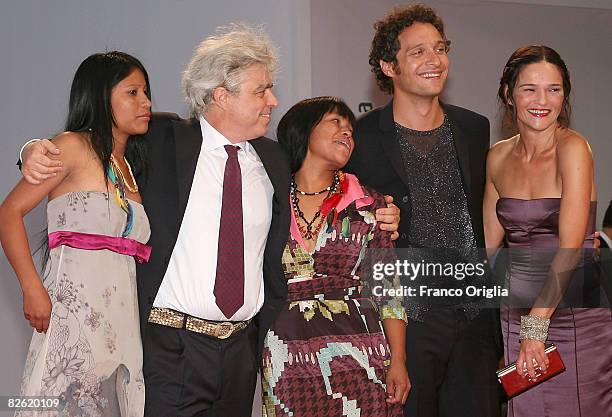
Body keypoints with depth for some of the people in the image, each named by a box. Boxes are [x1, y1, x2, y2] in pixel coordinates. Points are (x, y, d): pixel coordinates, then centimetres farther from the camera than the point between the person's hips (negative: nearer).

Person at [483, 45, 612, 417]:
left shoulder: (573, 148, -12)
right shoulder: (499, 157, 5)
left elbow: (570, 248, -19)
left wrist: (536, 325, -22)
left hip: (573, 311, -5)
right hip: (516, 310, 5)